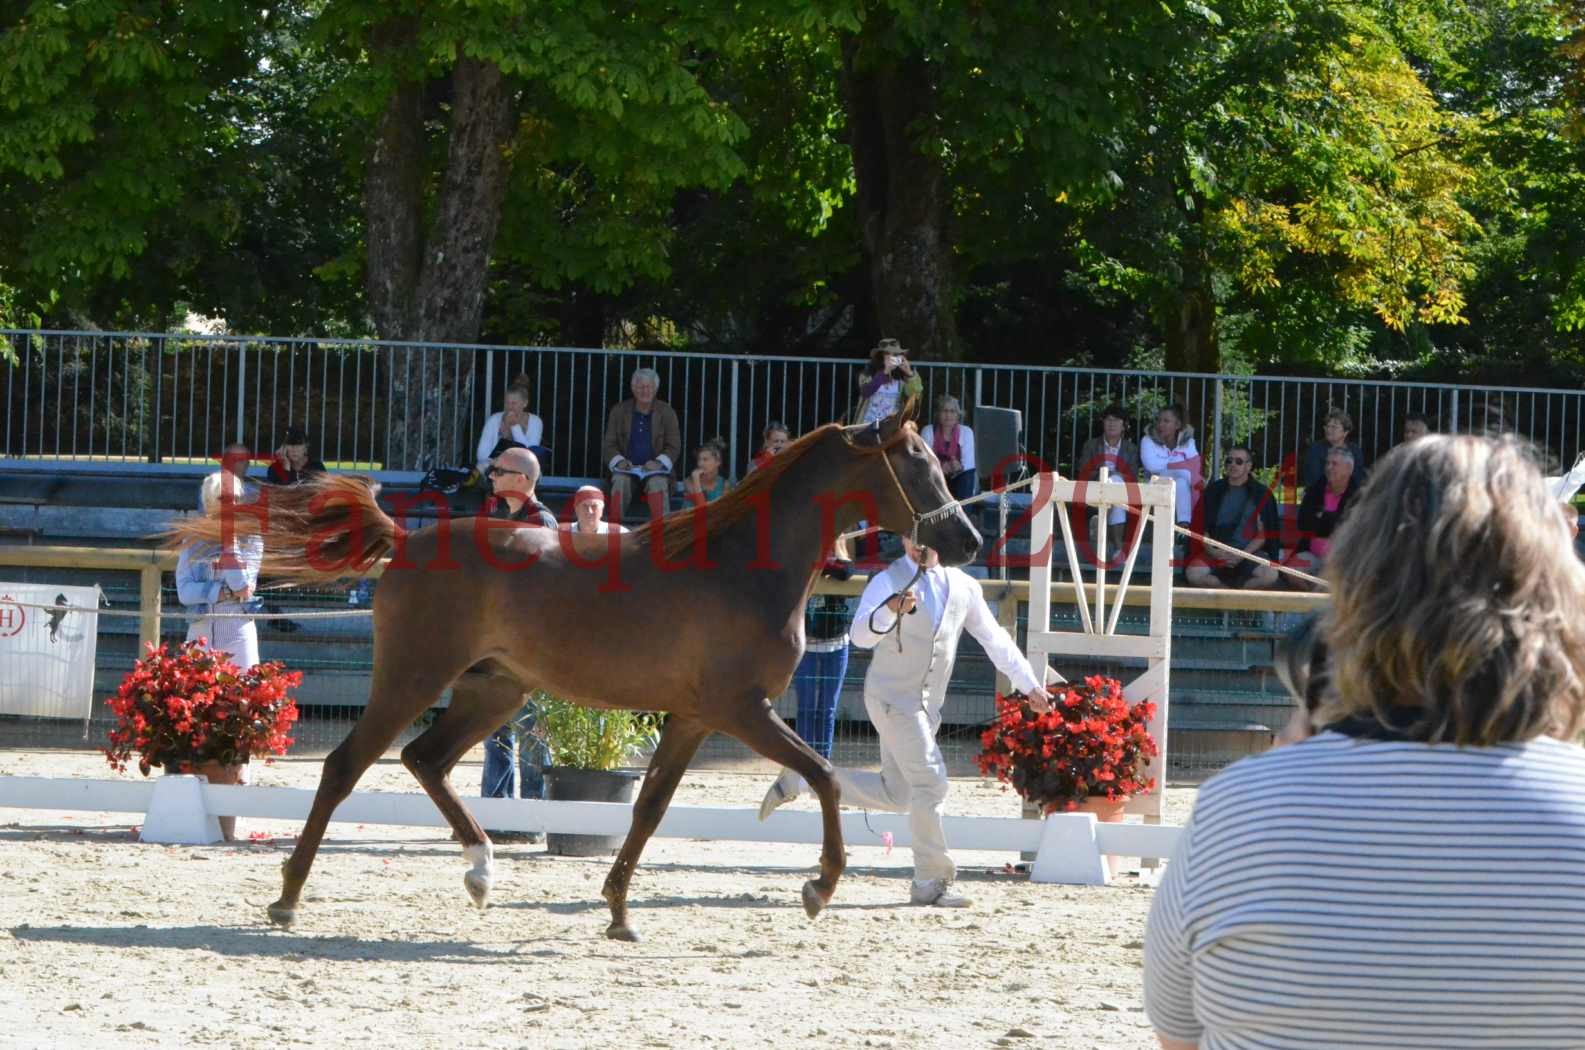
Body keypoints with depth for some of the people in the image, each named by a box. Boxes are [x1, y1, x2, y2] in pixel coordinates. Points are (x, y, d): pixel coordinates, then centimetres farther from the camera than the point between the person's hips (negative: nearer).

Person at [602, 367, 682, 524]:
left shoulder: (666, 413, 6)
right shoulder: (618, 411, 8)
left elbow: (674, 446, 5)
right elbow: (610, 445, 8)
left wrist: (659, 462, -15)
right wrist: (619, 461, -13)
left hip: (655, 470, 0)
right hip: (627, 469, 0)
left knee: (658, 483, -34)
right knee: (620, 481, -33)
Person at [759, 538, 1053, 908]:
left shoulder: (963, 586, 7)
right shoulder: (888, 582, -9)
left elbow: (994, 639, 14)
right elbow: (861, 635, -23)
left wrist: (1030, 685, 10)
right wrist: (890, 611, -43)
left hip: (927, 704, 7)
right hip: (892, 697, -7)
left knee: (895, 794, 11)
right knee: (930, 782, -15)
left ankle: (804, 778, 25)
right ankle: (932, 883, -10)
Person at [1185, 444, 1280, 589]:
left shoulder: (1261, 494, 7)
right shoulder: (1214, 490, 13)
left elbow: (1262, 535, 1)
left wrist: (1241, 556, -13)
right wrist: (1211, 551, -9)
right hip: (1216, 553, 1)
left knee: (1270, 575, -32)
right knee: (1193, 573, -29)